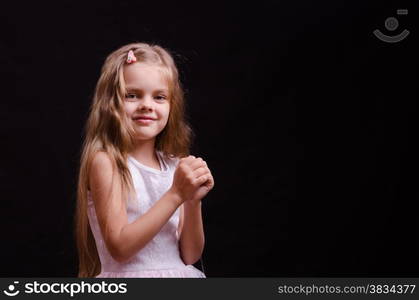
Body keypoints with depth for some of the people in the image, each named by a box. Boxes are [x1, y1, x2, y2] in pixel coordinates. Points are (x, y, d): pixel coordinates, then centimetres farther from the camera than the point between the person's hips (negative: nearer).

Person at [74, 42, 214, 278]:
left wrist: (194, 201, -13)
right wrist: (176, 194, -20)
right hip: (129, 276, -4)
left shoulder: (175, 166, 0)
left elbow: (190, 255, 1)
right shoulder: (105, 161, -11)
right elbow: (120, 248, -17)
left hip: (179, 272, 4)